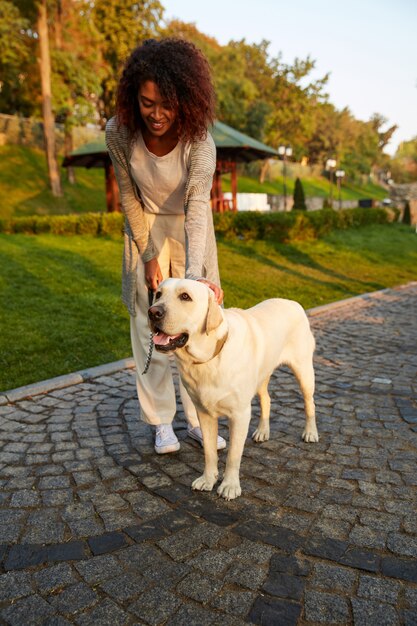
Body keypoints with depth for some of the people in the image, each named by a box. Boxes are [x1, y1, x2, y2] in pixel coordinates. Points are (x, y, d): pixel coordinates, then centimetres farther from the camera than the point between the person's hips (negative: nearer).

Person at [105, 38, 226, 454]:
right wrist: (148, 255, -12)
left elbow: (198, 206, -41)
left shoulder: (198, 140, -28)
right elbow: (129, 196, -9)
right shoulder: (119, 132, -21)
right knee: (149, 327, 1)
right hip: (146, 229, 1)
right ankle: (161, 421, 13)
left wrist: (195, 272, -56)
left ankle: (197, 418, 15)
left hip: (189, 231, -1)